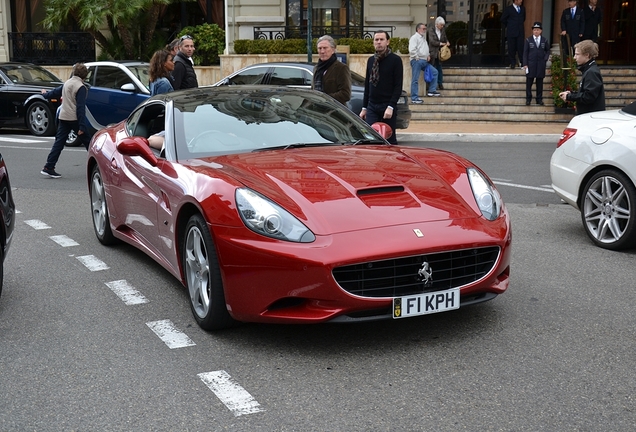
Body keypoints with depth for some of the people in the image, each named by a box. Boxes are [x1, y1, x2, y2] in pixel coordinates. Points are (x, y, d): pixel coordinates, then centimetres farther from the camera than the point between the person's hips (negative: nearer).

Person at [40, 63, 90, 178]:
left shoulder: (67, 83, 11)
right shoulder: (81, 87, -12)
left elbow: (55, 92, 28)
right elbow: (81, 107, -17)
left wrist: (45, 95, 51)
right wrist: (82, 126, -18)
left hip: (63, 118, 6)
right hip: (75, 118, -6)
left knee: (58, 143, 4)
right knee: (87, 141, 6)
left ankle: (48, 168, -1)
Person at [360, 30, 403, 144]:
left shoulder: (395, 60, -3)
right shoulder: (371, 60, 13)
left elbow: (398, 86, -8)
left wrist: (391, 107, -17)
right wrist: (364, 108, 13)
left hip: (387, 106, -4)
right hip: (372, 107, 4)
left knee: (390, 139, 1)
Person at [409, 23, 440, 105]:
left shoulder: (423, 38, 21)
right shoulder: (414, 37, -8)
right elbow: (412, 50, -20)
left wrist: (428, 55, 15)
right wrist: (417, 58, -15)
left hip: (424, 61, 9)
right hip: (417, 61, -9)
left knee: (434, 72, 11)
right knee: (415, 80, -8)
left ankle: (432, 91, 17)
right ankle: (414, 98, -8)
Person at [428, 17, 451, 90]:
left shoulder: (443, 30, 8)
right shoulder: (431, 30, -6)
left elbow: (445, 38, 17)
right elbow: (431, 41, -13)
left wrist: (447, 42, -6)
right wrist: (440, 43, -17)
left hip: (440, 52, 4)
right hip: (433, 52, -4)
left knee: (439, 68, 7)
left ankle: (440, 84, 11)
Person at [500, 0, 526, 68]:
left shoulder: (523, 9, 9)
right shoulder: (508, 9, -4)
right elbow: (503, 20, 4)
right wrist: (508, 27, 9)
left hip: (520, 32, 3)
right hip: (511, 32, -3)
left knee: (521, 48, -1)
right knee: (512, 49, 1)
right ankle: (512, 63, 9)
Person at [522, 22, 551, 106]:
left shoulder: (544, 40, 4)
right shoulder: (528, 40, -1)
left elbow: (548, 50, 16)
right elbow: (525, 52, -1)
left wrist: (545, 58, -1)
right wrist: (525, 64, -7)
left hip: (541, 64, 1)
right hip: (531, 64, -1)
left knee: (540, 82, 7)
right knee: (529, 82, 2)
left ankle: (539, 99, 14)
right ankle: (528, 99, 13)